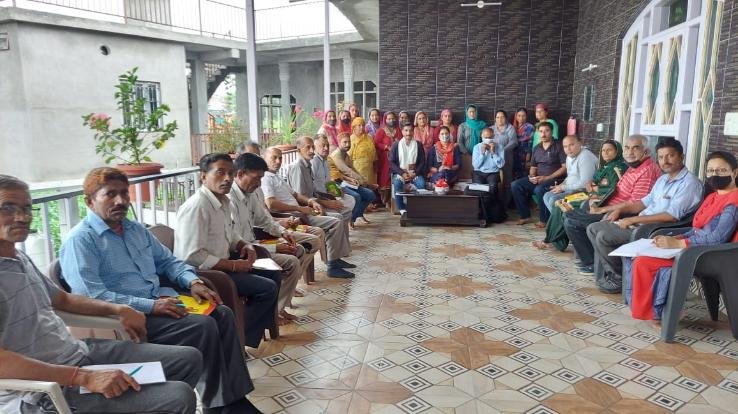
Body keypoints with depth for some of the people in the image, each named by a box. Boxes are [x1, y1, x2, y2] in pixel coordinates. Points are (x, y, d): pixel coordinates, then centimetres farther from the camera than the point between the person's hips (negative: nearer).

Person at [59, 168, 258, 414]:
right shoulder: (80, 240, -9)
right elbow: (92, 297, -20)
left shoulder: (135, 230, 17)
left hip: (160, 299, 8)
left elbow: (168, 261, 22)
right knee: (203, 326, -23)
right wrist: (150, 306, -24)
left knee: (222, 314, -9)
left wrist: (193, 282, 1)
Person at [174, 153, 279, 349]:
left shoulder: (223, 201, 9)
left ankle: (264, 327, 24)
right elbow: (192, 256, -27)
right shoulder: (196, 206, -22)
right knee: (268, 288, -16)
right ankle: (240, 344, -3)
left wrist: (244, 245, 3)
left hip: (223, 263, 10)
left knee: (273, 275, 13)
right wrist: (233, 265, -21)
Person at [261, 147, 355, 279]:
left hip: (299, 212, 11)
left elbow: (295, 194, 28)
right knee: (336, 223, -17)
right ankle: (333, 266, -10)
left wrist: (311, 201, 8)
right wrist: (300, 208, -19)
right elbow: (271, 204, -24)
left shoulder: (277, 178, 23)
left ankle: (337, 258, 13)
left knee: (338, 217, 12)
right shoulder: (265, 178, -11)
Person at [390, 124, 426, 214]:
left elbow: (422, 162, 5)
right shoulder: (396, 145, 5)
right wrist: (402, 173, -13)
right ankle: (402, 209, -23)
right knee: (397, 183, -33)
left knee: (422, 183, -30)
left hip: (414, 173, 1)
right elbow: (391, 162, 0)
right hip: (400, 173, -1)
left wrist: (414, 173, -11)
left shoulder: (418, 145, 8)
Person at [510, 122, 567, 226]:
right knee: (515, 185, -12)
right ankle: (525, 216, -3)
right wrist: (532, 176, -4)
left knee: (539, 189, -37)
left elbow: (565, 167, -11)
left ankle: (543, 220, -17)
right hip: (537, 179, 7)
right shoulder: (536, 148, 16)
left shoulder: (558, 147, -4)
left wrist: (547, 178, -18)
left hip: (554, 179, -6)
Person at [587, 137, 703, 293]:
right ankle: (612, 271, 3)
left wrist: (633, 220, -20)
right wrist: (621, 209, 6)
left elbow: (672, 216, -23)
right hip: (641, 223, 10)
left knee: (604, 237, -23)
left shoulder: (689, 182, -13)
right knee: (593, 228, 1)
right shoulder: (663, 179, 17)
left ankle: (620, 277, -2)